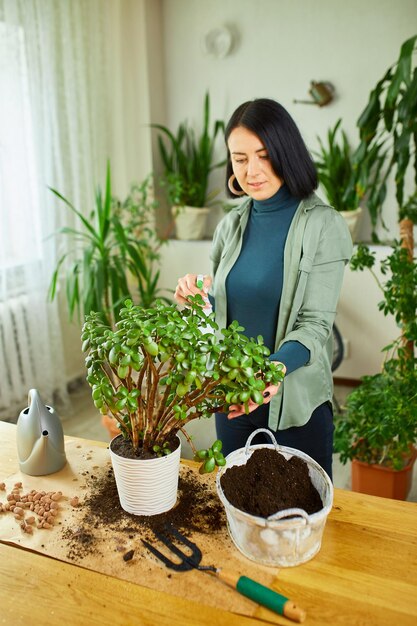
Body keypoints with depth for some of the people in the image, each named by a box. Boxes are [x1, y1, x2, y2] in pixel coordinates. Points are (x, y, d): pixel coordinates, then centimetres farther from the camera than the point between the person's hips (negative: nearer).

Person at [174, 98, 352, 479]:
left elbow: (316, 323, -16)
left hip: (296, 402, -4)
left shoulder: (323, 225, -12)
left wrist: (274, 369, -33)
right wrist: (201, 297, -10)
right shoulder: (232, 224, 3)